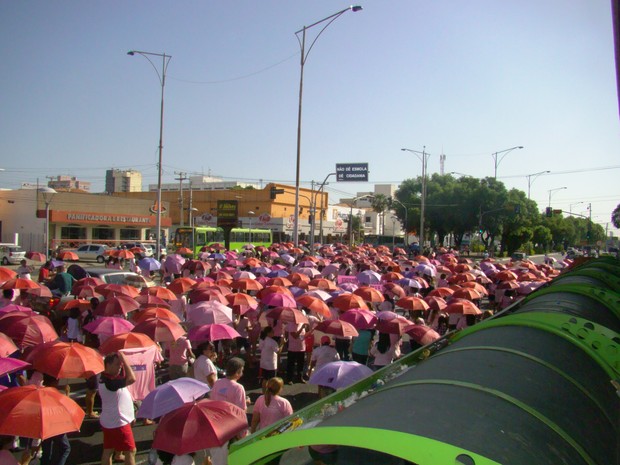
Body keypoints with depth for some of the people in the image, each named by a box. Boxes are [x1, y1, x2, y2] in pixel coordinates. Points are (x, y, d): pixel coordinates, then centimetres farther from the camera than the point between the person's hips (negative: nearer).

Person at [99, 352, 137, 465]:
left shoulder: (105, 377, 3)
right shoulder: (109, 382, -28)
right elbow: (132, 379, -36)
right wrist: (124, 359, -30)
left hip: (108, 421, 10)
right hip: (118, 423, -10)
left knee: (108, 450, 17)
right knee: (131, 451, 1)